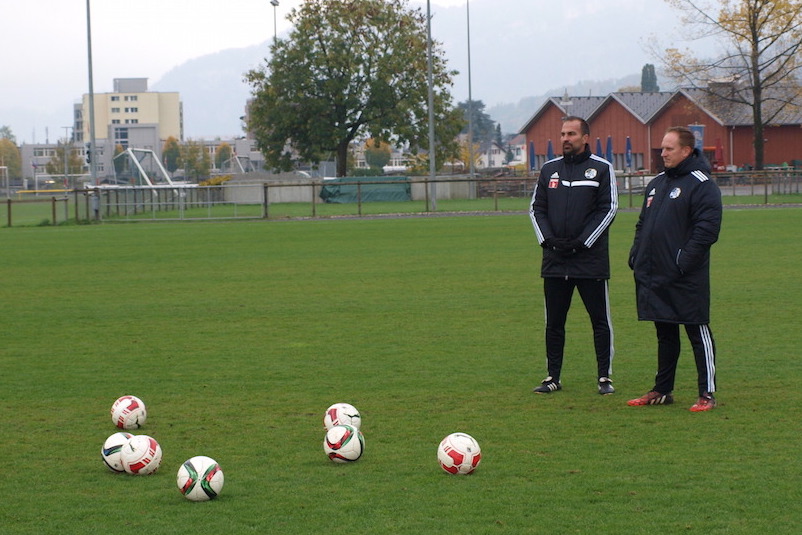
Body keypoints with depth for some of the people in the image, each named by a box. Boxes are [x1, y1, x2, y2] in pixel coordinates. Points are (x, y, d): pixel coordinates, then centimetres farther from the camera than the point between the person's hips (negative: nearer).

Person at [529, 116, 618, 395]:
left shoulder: (601, 168, 0)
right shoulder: (549, 169, 12)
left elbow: (608, 209, -4)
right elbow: (536, 207, 12)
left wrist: (582, 242, -11)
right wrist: (548, 239, -4)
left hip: (591, 259, -4)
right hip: (554, 259, 4)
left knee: (600, 319, 1)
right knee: (553, 322, 7)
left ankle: (605, 377, 7)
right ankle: (553, 377, 15)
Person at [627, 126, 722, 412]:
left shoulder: (701, 185, -10)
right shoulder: (656, 183, 17)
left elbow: (707, 229, -17)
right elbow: (642, 224, 23)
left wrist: (683, 262, -21)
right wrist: (636, 256, 10)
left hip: (686, 280, -8)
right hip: (654, 277, 8)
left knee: (698, 332, -2)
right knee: (665, 334, 15)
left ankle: (707, 394, 2)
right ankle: (662, 390, 23)